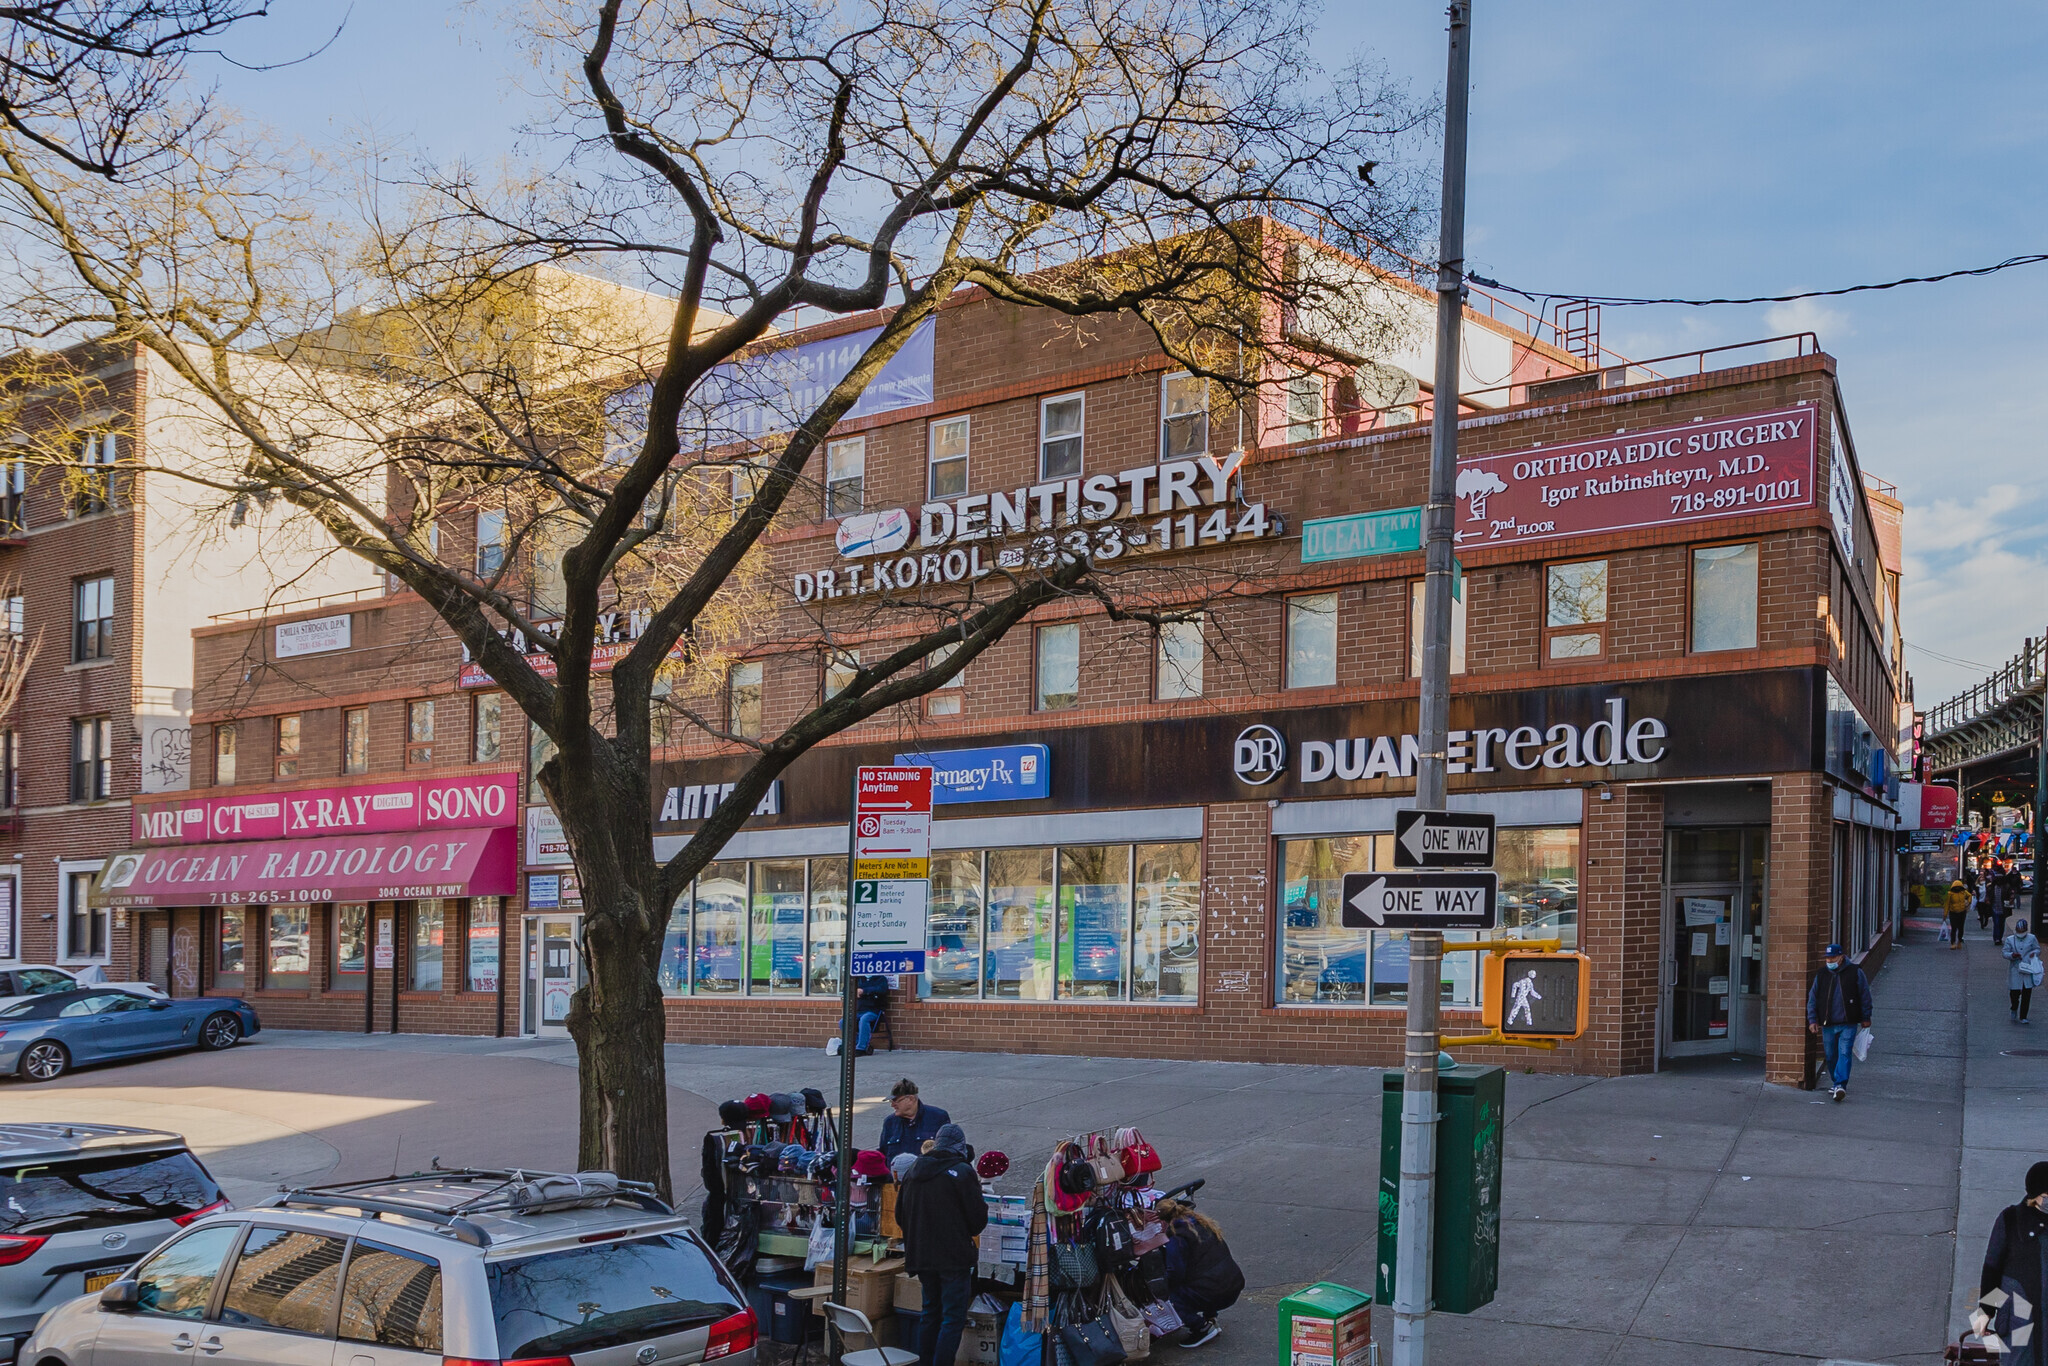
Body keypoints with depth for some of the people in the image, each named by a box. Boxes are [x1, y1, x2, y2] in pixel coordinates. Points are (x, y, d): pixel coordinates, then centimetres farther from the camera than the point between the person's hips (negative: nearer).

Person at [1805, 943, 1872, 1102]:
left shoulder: (1855, 972, 0)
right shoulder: (1821, 975, 8)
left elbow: (1865, 996, 6)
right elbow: (1812, 999, 11)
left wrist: (1866, 1018, 6)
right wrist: (1812, 1020, 5)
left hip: (1848, 1024, -4)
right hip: (1828, 1025, 4)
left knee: (1844, 1053, -14)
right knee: (1830, 1056, 9)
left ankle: (1840, 1085, -20)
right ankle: (1837, 1083, 24)